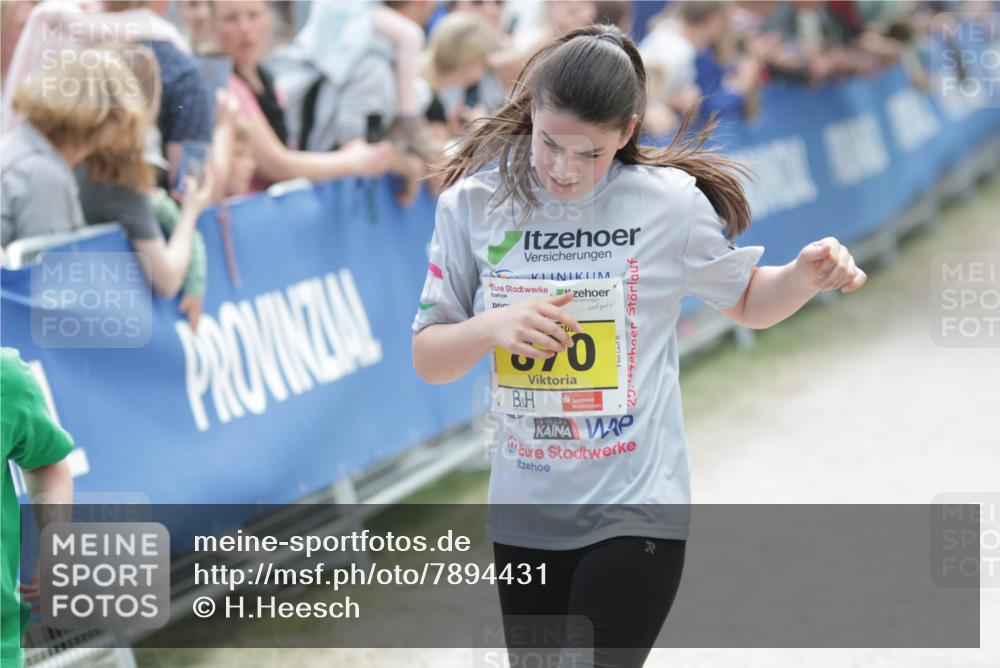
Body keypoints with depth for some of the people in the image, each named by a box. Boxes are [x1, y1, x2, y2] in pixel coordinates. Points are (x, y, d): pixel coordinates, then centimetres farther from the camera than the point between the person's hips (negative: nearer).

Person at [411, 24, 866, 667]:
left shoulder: (671, 203, -7)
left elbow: (749, 300, 10)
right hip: (523, 513, 3)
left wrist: (808, 274, -11)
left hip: (636, 511, -3)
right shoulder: (472, 204, -3)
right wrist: (493, 326, -19)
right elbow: (428, 360, 1)